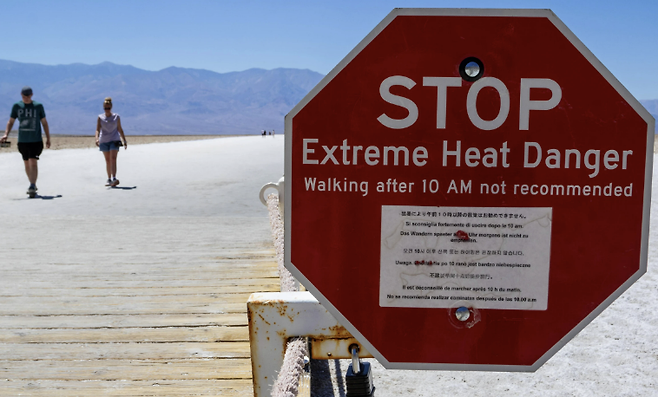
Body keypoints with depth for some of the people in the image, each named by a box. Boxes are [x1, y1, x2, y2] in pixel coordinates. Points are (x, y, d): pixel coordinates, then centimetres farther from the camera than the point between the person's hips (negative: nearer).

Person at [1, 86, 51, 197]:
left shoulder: (38, 106, 1)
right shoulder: (17, 106, 5)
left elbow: (44, 123, 8)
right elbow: (10, 122, 9)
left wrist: (48, 138, 7)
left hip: (36, 141, -3)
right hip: (22, 141, 3)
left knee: (33, 163, -14)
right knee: (27, 164, 11)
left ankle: (32, 187, -17)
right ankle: (33, 185, 25)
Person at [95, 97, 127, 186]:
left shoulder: (116, 117, 2)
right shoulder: (100, 117, 2)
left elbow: (120, 129, 9)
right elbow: (97, 130, -6)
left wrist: (124, 141, 9)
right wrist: (97, 139, -24)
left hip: (114, 140, -2)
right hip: (104, 141, 2)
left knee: (113, 159, -16)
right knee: (107, 160, 9)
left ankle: (114, 179, -27)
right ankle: (109, 179, 18)